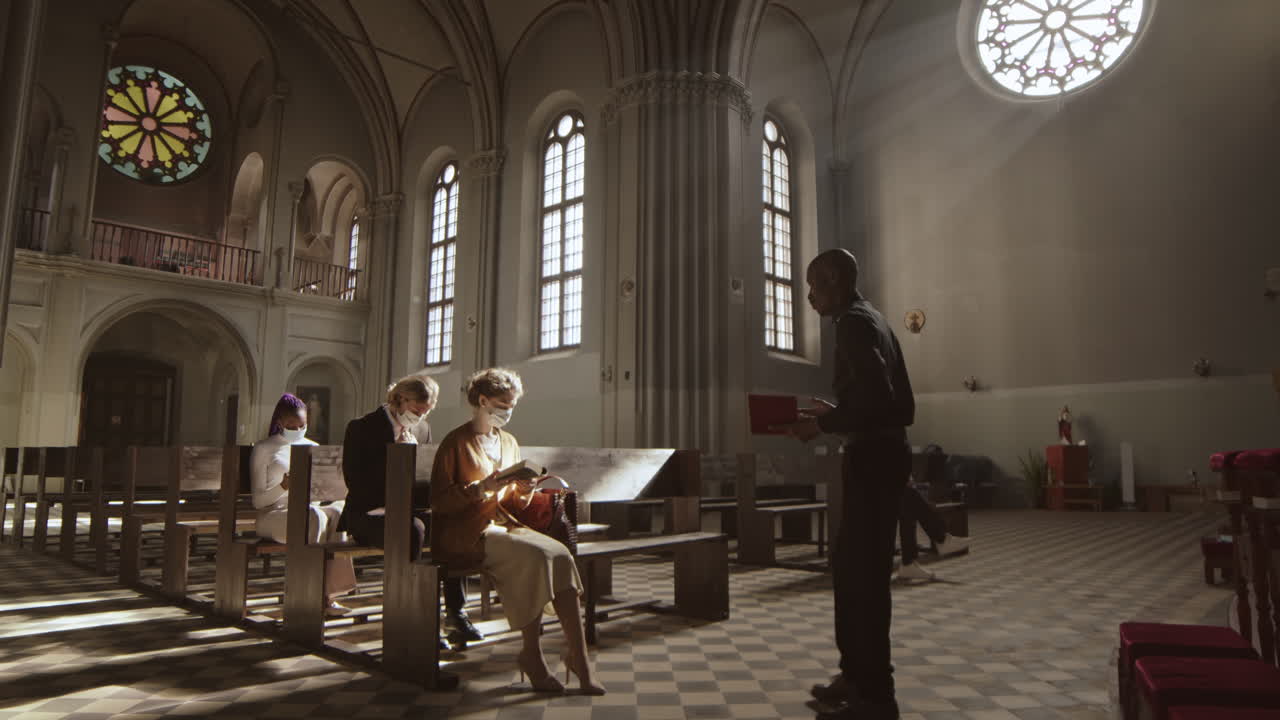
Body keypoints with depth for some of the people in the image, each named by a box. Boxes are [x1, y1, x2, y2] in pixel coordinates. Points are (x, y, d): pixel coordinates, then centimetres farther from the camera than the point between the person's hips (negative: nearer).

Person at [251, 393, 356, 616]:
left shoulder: (313, 448, 19)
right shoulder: (263, 449, 6)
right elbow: (258, 500, -2)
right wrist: (283, 486, -21)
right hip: (273, 514, -4)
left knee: (338, 512, -32)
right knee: (315, 517, -37)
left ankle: (330, 593, -32)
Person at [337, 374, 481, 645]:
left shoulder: (423, 430, 14)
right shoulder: (362, 427, -3)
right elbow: (355, 482, -11)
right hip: (370, 513, -5)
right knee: (412, 530, -38)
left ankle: (455, 613, -21)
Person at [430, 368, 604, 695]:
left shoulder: (509, 443, 17)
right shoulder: (455, 443, -3)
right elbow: (439, 501, -9)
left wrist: (524, 491, -4)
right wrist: (483, 486, -21)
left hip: (503, 526, 6)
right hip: (464, 536, -6)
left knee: (561, 555, -22)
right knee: (535, 555, -31)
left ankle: (578, 655, -21)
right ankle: (532, 655, -16)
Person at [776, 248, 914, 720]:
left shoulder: (854, 323, -13)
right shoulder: (871, 319, 18)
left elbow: (878, 398, -24)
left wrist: (824, 424, -16)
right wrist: (834, 412, 16)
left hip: (873, 460, -10)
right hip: (880, 456, 10)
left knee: (865, 575, -2)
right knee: (851, 568, 16)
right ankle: (857, 677, 27)